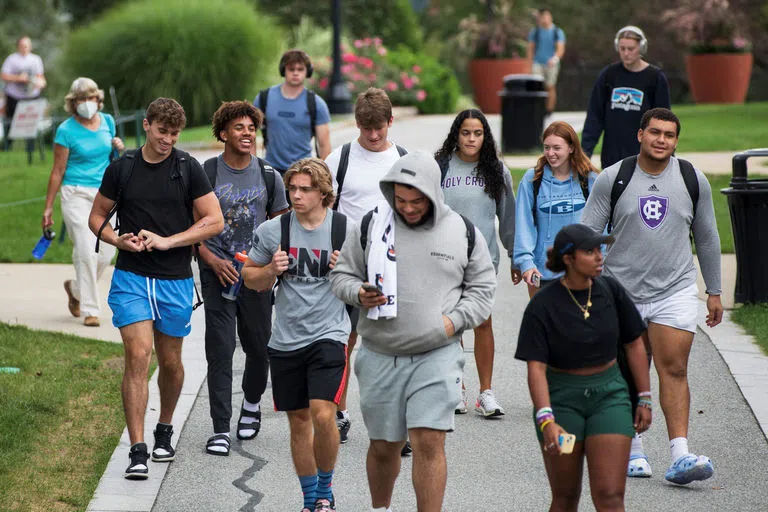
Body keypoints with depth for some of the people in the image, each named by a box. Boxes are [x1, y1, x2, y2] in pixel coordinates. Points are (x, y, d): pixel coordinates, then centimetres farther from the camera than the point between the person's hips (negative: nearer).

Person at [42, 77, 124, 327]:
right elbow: (58, 171, -3)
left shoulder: (107, 121, 8)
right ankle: (90, 309, -3)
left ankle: (75, 288, 30)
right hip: (76, 194, -5)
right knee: (86, 250, -12)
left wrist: (119, 149, 0)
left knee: (106, 253, 2)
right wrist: (48, 208, -2)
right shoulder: (66, 130, -7)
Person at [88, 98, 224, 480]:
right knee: (138, 356, -12)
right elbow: (97, 216, 13)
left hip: (175, 279, 1)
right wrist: (118, 240, -8)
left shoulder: (187, 169, 0)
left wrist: (168, 241, -11)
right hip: (131, 276, 0)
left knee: (170, 362, 11)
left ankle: (164, 430, 37)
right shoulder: (122, 169, 3)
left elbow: (214, 221, -1)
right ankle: (137, 451, -13)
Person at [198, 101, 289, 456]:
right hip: (218, 275, -2)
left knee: (259, 347, 9)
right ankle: (220, 429, -3)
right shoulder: (206, 174, -3)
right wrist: (213, 261, -13)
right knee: (219, 350, -6)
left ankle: (252, 403, 38)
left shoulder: (268, 176, 5)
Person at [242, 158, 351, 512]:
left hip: (328, 336, -3)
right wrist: (271, 270, -9)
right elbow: (249, 276, 12)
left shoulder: (346, 230, -4)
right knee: (298, 420, 10)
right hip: (286, 339, 3)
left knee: (323, 414, -17)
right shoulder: (272, 230, 1)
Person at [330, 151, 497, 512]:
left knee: (429, 442, -12)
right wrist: (359, 294, -10)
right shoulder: (372, 225, 2)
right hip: (380, 357, 2)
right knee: (384, 445, 12)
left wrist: (455, 321, -6)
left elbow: (482, 288, 10)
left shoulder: (464, 233, 2)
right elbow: (342, 275, 11)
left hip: (437, 356, -1)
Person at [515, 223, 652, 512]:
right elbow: (536, 368, -17)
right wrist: (546, 420, -29)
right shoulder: (542, 306, -13)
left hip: (609, 394, 2)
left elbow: (634, 345, 8)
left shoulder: (611, 291, -3)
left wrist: (645, 399, 8)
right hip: (561, 398, -2)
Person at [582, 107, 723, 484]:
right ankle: (634, 451, 17)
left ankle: (680, 456, -14)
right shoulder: (612, 179, -3)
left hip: (675, 291, 0)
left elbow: (707, 238, 14)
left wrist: (714, 291, 16)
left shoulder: (693, 180, 3)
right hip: (622, 292, 0)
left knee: (674, 371, -8)